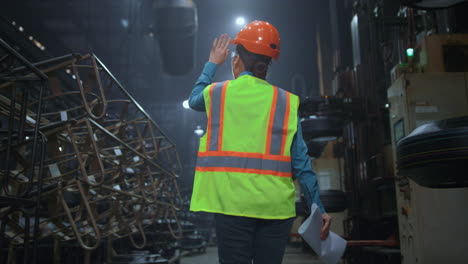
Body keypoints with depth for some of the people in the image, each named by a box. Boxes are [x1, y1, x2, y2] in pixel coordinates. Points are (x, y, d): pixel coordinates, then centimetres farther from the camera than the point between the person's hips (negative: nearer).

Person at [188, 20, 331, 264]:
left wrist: (212, 65, 39)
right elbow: (300, 160, 0)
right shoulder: (286, 102, 4)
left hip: (232, 201, -1)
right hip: (276, 204, 1)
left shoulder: (218, 92, 4)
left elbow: (194, 100, 28)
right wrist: (317, 206, 6)